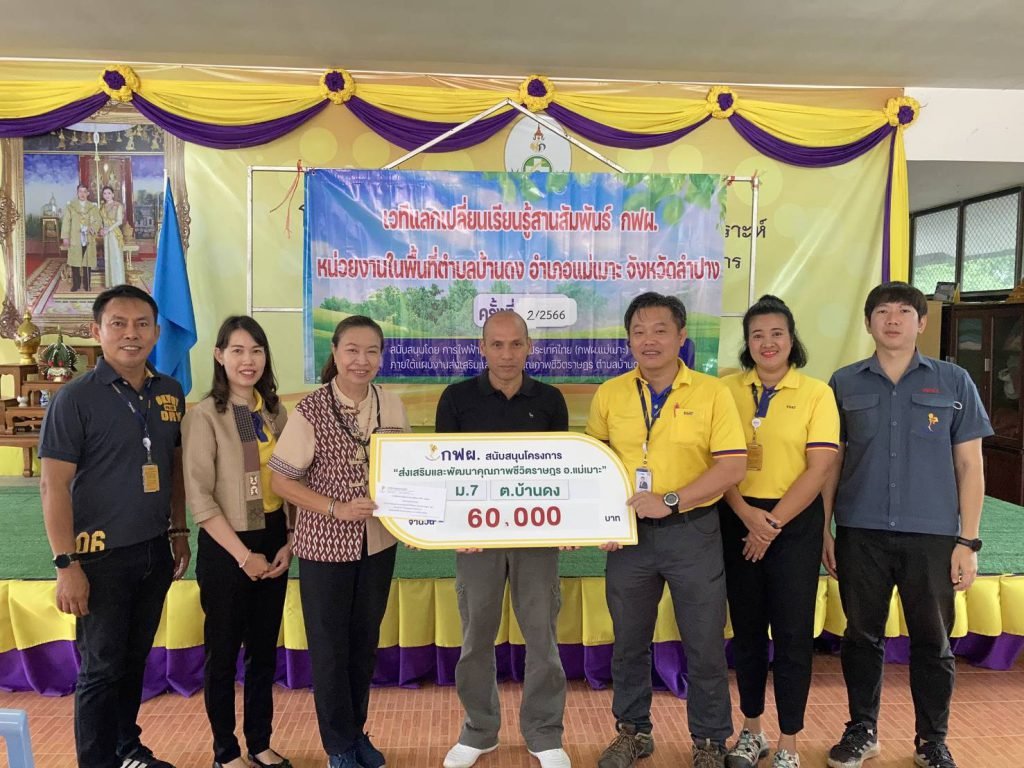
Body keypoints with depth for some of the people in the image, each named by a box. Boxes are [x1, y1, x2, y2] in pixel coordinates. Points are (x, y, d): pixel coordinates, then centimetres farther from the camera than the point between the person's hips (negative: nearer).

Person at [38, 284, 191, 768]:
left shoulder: (170, 393, 4)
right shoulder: (75, 398, -11)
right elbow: (53, 484, -12)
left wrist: (179, 532, 11)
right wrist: (66, 564, -15)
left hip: (154, 552, 5)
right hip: (101, 555, -5)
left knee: (135, 658, 19)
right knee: (102, 667, 6)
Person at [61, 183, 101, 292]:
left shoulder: (93, 207, 10)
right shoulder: (70, 206, 7)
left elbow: (97, 221, 4)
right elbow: (66, 222, 3)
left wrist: (93, 228, -19)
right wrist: (65, 237, -4)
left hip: (88, 239, 0)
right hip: (75, 239, 0)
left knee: (87, 262, 1)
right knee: (75, 262, 0)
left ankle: (87, 284, 9)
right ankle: (76, 284, 8)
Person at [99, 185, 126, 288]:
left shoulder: (118, 205, -7)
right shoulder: (102, 207, 12)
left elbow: (119, 221, -13)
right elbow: (101, 221, 15)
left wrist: (108, 230, -18)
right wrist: (101, 229, -5)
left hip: (115, 234, -6)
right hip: (106, 235, 6)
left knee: (116, 257, -5)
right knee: (108, 258, 7)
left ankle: (118, 283, -1)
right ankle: (110, 283, 12)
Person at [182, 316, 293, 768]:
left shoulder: (275, 412, 5)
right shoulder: (204, 415, -11)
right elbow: (199, 498, -14)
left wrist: (288, 542, -2)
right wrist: (243, 555, -14)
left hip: (273, 545, 5)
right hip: (226, 550, -5)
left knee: (264, 650, 16)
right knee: (222, 654, 10)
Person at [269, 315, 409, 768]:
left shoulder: (392, 406, -3)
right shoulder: (310, 412, -15)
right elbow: (281, 481, -12)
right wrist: (337, 508, -21)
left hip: (378, 544, 4)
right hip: (326, 547, -4)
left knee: (365, 643, 18)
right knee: (330, 648, 11)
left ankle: (357, 732, 39)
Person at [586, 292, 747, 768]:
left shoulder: (711, 393, -6)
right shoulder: (609, 394, 2)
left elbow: (733, 466, -11)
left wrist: (671, 501, -18)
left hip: (692, 532, -2)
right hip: (628, 534, 3)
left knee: (704, 644, 9)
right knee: (628, 642, 15)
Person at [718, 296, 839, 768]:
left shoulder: (816, 393, -3)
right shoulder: (727, 390, 3)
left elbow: (819, 468, -8)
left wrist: (772, 523, -12)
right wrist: (747, 515, -13)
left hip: (795, 522, -2)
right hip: (738, 520, 2)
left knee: (793, 632, 4)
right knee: (746, 628, 12)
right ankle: (751, 729, 28)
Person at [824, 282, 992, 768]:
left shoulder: (954, 382, 3)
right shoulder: (845, 383, 5)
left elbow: (970, 465, 3)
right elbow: (831, 461, 7)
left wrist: (967, 540, -3)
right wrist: (823, 529, 2)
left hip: (932, 535, 0)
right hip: (860, 533, 1)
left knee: (932, 642, 10)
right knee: (862, 636, 11)